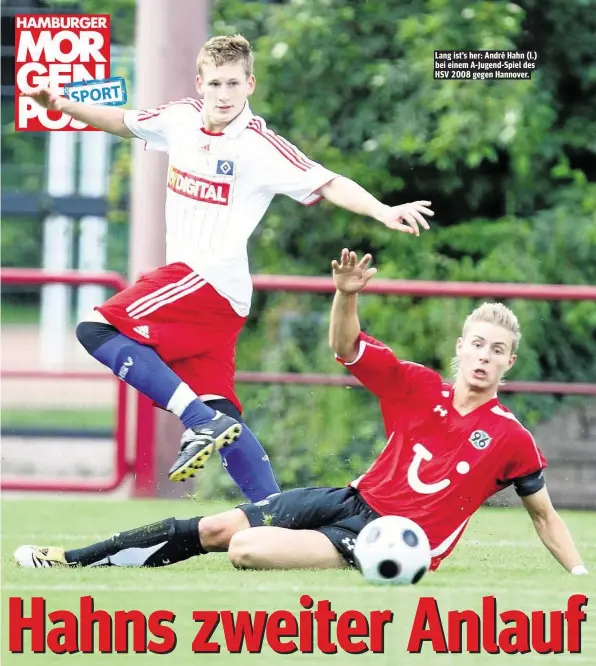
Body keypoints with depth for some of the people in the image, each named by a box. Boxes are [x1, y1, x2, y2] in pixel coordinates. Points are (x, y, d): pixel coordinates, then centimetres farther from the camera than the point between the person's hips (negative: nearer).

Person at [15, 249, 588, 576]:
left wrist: (583, 575, -3)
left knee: (248, 550, -23)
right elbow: (346, 349, -2)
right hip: (353, 500, 5)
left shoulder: (509, 438, -7)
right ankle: (73, 559, 11)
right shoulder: (417, 387, 2)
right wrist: (347, 295, -21)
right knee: (213, 528, 2)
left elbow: (544, 515, 3)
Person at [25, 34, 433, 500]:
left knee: (97, 331, -18)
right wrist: (66, 107, 15)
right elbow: (125, 123, 26)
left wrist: (383, 211, -34)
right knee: (222, 421, 3)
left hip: (211, 280, -7)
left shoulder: (259, 146, -13)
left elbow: (327, 184, -19)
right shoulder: (182, 119, 7)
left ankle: (203, 423, -22)